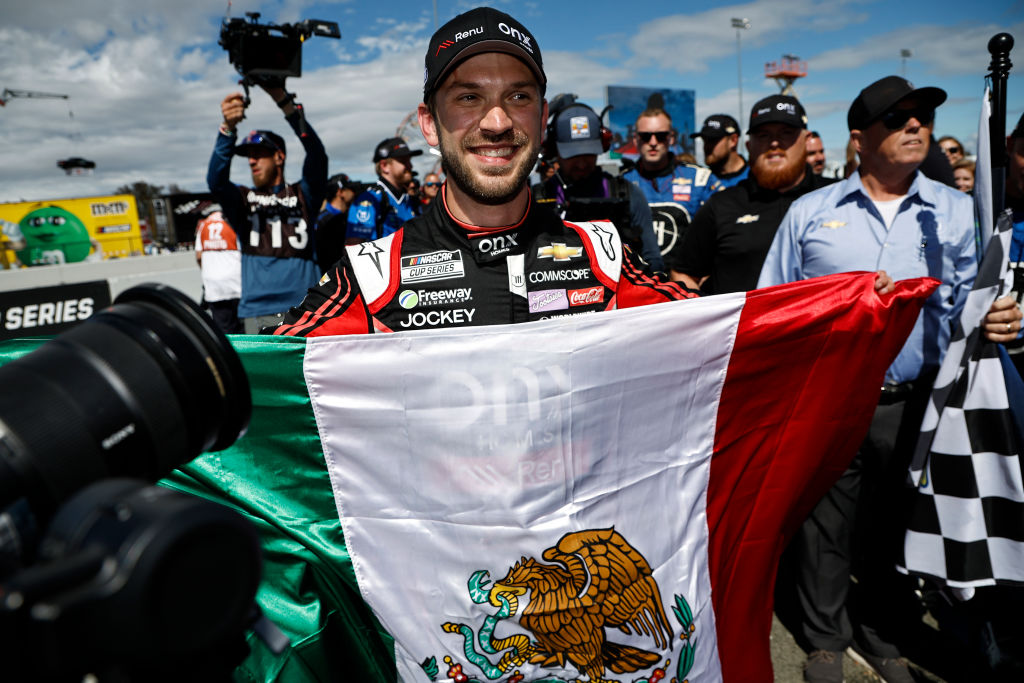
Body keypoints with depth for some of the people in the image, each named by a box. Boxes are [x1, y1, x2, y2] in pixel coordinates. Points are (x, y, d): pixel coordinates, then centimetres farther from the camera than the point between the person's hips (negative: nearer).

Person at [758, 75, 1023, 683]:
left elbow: (968, 302, 6)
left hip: (912, 403, 2)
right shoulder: (810, 212, 4)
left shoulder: (956, 211, 8)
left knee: (896, 525, 15)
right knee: (825, 524, 10)